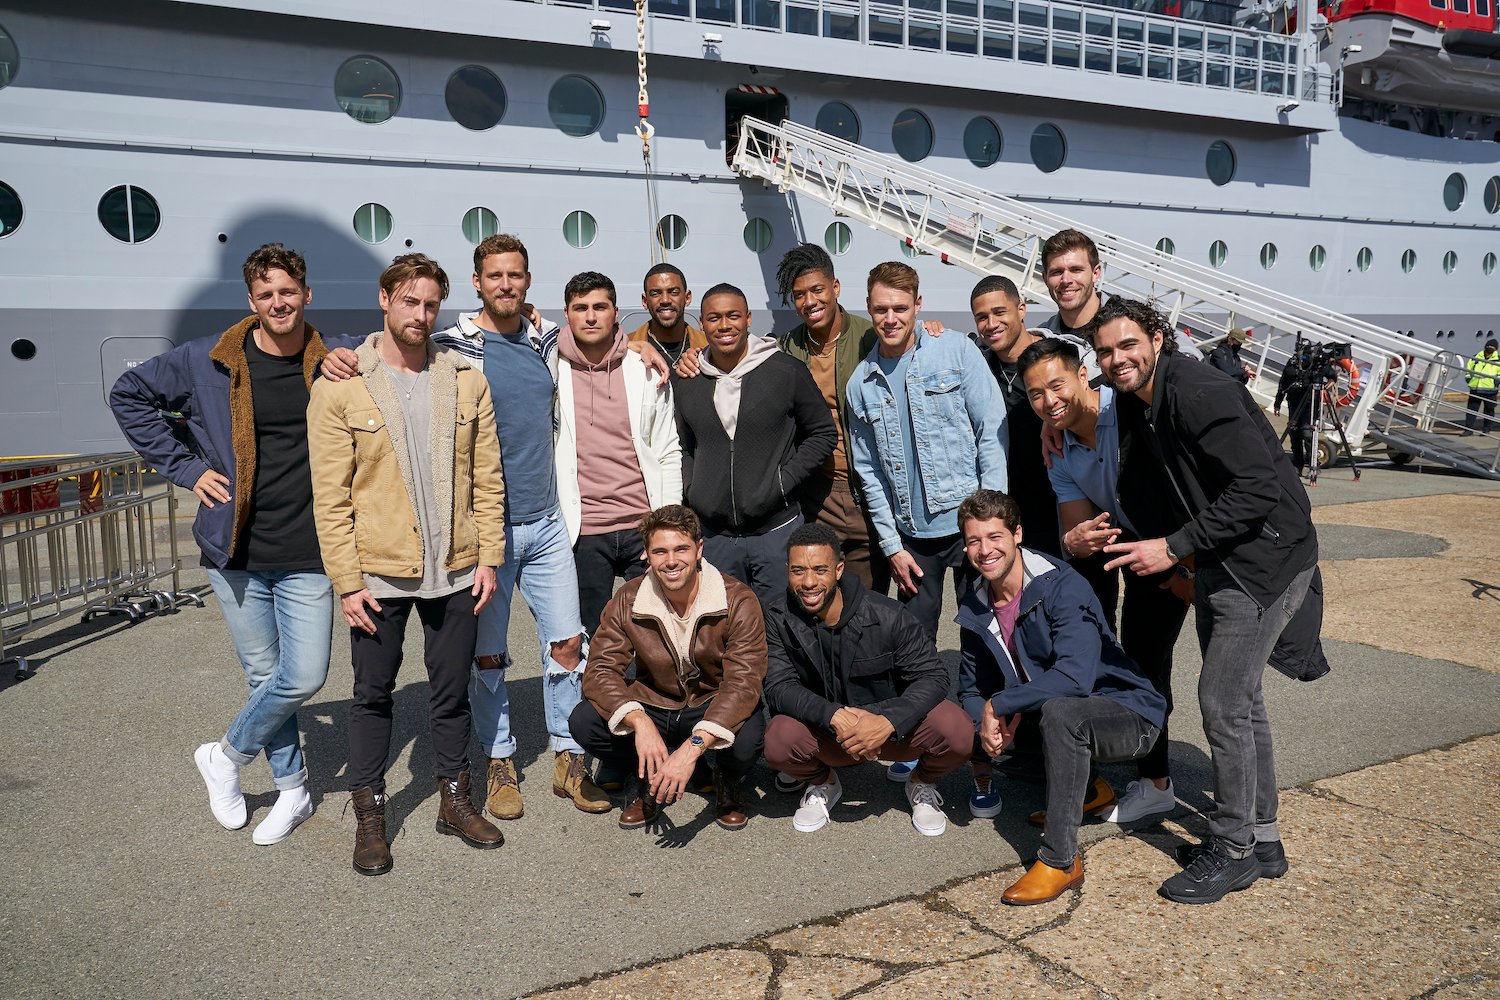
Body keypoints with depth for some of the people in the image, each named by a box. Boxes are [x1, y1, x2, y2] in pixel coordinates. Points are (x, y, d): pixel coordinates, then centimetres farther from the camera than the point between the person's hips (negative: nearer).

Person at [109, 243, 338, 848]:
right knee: (265, 674, 9)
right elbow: (128, 394, 12)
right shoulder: (207, 363, 0)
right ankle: (292, 789, 27)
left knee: (304, 677, -6)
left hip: (307, 556, 0)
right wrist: (184, 466, 3)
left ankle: (226, 757, 21)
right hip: (236, 553, 1)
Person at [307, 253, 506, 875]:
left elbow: (487, 478, 6)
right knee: (373, 695, 10)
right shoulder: (339, 387, -5)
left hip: (454, 570, 3)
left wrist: (488, 557, 1)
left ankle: (454, 800, 30)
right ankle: (369, 814, 26)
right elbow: (331, 495, -7)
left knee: (452, 691, 14)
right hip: (378, 573, -2)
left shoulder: (464, 381, 4)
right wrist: (347, 581, -11)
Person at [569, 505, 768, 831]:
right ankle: (650, 781, 5)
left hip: (714, 709, -2)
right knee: (583, 721, -23)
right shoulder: (627, 602, -10)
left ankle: (728, 782, 3)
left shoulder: (738, 602, -19)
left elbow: (743, 684, -27)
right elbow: (600, 671, -15)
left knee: (747, 739, -36)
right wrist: (640, 723, -36)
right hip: (653, 708, 3)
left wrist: (693, 747, -41)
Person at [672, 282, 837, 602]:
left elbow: (824, 433, 2)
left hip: (777, 530, -3)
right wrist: (691, 489, 2)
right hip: (714, 536, 3)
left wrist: (783, 481, -7)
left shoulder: (787, 372, -4)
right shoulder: (685, 382, 6)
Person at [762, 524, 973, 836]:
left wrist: (887, 722, -33)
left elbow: (932, 676, -15)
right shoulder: (779, 617, -12)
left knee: (957, 734, -28)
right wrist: (834, 716, -34)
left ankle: (922, 783, 10)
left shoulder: (886, 616, -18)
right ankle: (823, 783, 8)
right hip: (824, 732, 1)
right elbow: (779, 687, -16)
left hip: (890, 728, -1)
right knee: (778, 742, -31)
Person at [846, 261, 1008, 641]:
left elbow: (992, 433, -4)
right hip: (912, 535, 3)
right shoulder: (861, 383, 7)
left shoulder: (957, 351, -2)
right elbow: (869, 471, 10)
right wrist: (891, 545, 4)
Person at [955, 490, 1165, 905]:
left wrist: (998, 705, -26)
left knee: (1059, 711, -36)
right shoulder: (975, 608, -1)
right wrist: (986, 721, -18)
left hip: (1126, 713, -8)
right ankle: (1084, 787, 14)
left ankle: (1061, 861, -27)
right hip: (1053, 715, 8)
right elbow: (972, 689, 5)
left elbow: (1074, 678, -35)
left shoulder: (1063, 587, -23)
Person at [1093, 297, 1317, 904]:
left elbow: (1260, 488, -27)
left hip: (1266, 556, -10)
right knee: (1237, 700, 15)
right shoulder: (1136, 404, 5)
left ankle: (1233, 851, 9)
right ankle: (1260, 841, 29)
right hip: (1218, 561, 10)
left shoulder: (1199, 394, -23)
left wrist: (1175, 548, -24)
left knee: (1223, 702, -7)